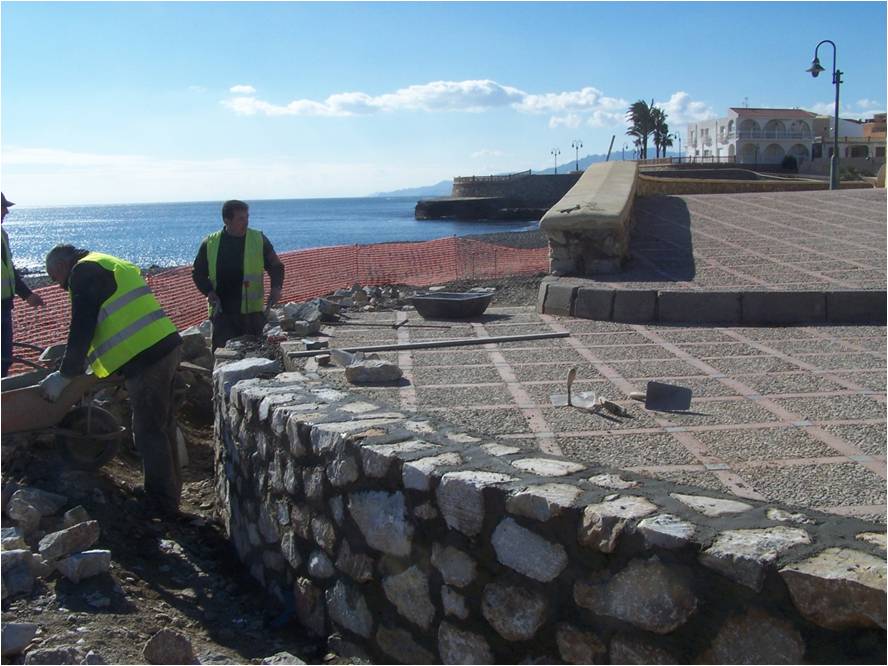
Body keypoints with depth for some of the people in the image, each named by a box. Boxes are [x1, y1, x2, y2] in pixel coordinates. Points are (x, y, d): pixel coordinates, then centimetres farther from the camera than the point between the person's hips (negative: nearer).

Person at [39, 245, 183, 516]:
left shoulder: (84, 272, -4)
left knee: (148, 433, -2)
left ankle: (161, 505, 5)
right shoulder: (110, 265, 26)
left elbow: (81, 329, -8)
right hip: (166, 345, 10)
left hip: (145, 358, -10)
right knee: (162, 427, 17)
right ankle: (170, 493, 27)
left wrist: (65, 375, -1)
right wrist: (89, 362, 36)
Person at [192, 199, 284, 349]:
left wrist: (276, 286, -12)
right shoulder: (210, 244, 2)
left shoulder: (259, 240, 0)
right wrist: (208, 291, -6)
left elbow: (275, 266, 7)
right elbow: (198, 272, 13)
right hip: (222, 312, 0)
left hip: (252, 312, 0)